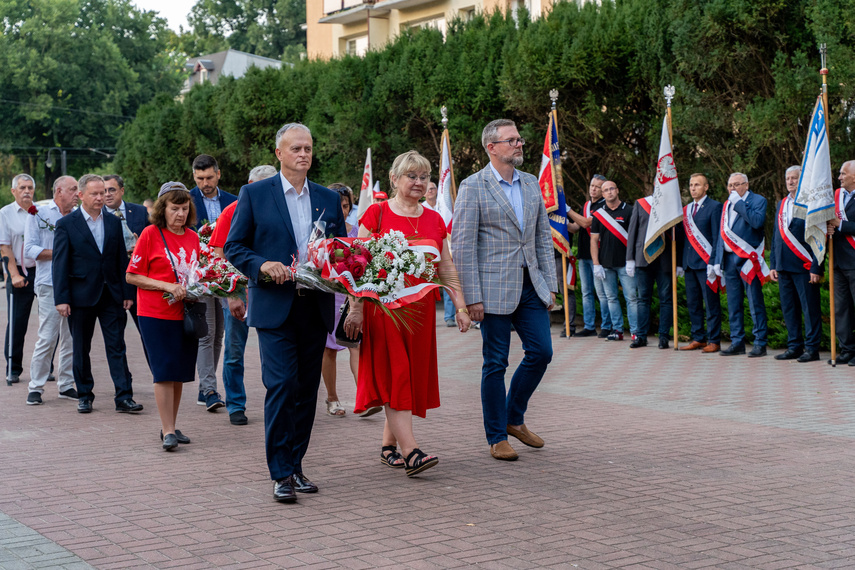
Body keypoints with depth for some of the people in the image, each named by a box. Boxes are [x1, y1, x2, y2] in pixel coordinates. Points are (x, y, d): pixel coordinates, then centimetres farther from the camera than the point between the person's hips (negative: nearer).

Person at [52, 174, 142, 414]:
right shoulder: (66, 224, -2)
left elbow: (122, 260, 10)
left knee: (117, 347, -1)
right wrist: (62, 299, -10)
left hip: (112, 295, 2)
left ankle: (124, 397, -1)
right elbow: (60, 264, -4)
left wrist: (127, 293, 5)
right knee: (80, 349, 8)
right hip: (81, 296, -2)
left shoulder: (114, 222, 9)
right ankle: (84, 396, 19)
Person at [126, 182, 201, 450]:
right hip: (156, 314, -5)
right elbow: (132, 276, -6)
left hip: (185, 314, 5)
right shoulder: (151, 234, -6)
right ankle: (168, 432, -3)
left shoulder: (193, 237, 9)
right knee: (164, 371, -7)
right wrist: (167, 286, -16)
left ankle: (170, 426, 20)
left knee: (180, 372, 8)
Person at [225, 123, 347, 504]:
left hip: (315, 310, 4)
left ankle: (296, 465, 19)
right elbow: (233, 247, 1)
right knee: (282, 385, -11)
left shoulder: (329, 199, 13)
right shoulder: (255, 194, 2)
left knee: (307, 390, 8)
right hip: (275, 308, -4)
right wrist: (261, 265, -16)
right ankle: (281, 474, -5)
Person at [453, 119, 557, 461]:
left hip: (530, 285, 6)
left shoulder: (532, 185, 12)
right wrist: (472, 298, -15)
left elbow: (544, 237, 15)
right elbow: (462, 246, -10)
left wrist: (550, 285, 8)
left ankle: (514, 418, 25)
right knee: (495, 364, 1)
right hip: (494, 288, -6)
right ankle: (497, 437, 14)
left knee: (541, 352, 4)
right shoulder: (473, 187, -7)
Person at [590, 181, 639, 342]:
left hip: (625, 262, -3)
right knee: (611, 298, 6)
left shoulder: (629, 211, 2)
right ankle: (617, 329, 13)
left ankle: (635, 331, -1)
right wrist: (596, 264, 1)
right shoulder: (598, 214, 10)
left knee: (631, 297, -5)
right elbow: (594, 240, 9)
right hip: (606, 264, 3)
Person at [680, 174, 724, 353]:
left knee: (711, 303, -3)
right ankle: (698, 338, 15)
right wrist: (682, 262, 13)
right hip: (689, 264, 7)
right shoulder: (686, 209, 17)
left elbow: (717, 237, -7)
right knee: (693, 303, 8)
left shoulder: (714, 207, -2)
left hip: (706, 263, -7)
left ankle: (714, 341, 1)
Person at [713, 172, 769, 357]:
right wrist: (718, 260, 13)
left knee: (755, 303, -4)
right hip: (730, 258, 6)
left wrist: (739, 203, -14)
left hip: (748, 259, -6)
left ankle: (760, 343, 0)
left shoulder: (758, 200, -1)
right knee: (734, 304, 9)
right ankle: (737, 342, 15)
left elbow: (757, 221, -21)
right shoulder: (727, 205, 18)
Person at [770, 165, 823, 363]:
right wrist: (773, 264, 15)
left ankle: (812, 348, 4)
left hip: (804, 266, -7)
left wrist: (816, 267, -14)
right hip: (784, 266, 7)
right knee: (788, 308, 10)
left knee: (809, 308, -2)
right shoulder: (781, 204, 16)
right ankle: (794, 346, 17)